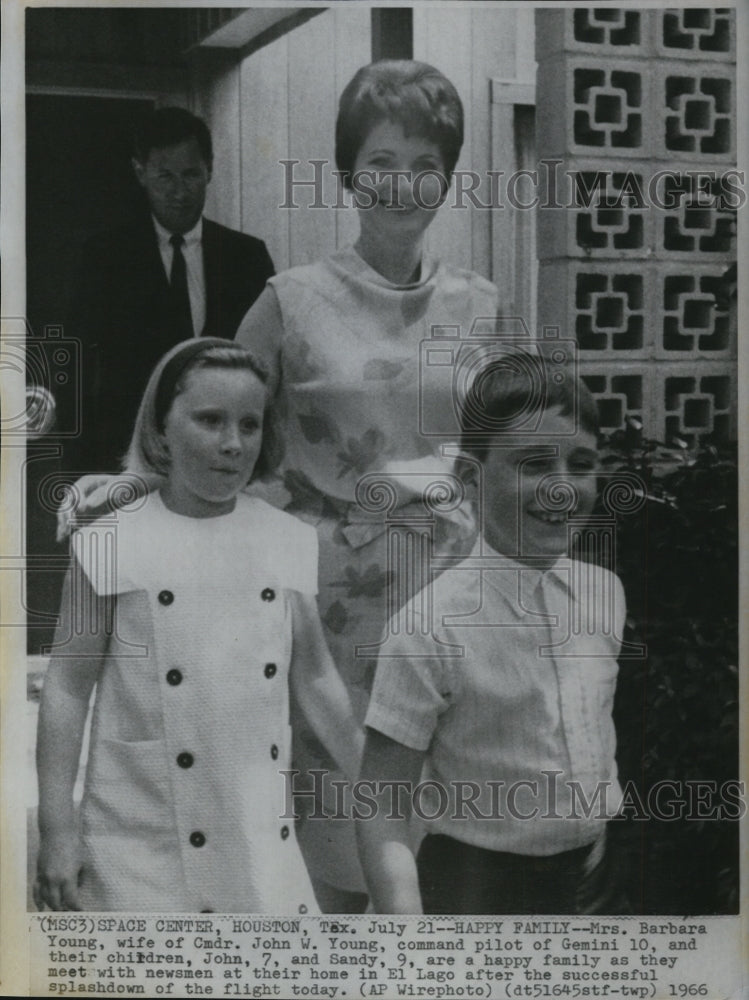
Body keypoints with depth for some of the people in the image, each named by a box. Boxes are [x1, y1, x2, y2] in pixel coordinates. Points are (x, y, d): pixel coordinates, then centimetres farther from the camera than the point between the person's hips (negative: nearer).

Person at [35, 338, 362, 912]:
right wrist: (57, 832, -5)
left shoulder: (289, 543, 3)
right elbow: (67, 690, -3)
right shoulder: (113, 544, -6)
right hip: (141, 839, -3)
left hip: (263, 839, 3)